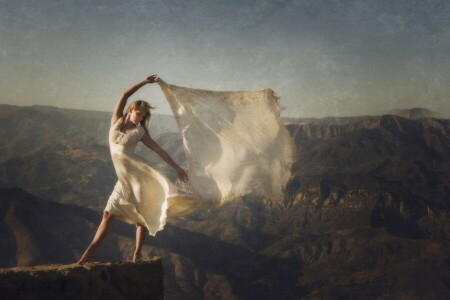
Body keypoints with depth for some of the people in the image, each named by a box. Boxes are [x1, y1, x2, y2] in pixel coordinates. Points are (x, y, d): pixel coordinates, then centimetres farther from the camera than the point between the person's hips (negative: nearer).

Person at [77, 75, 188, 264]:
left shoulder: (140, 132, 4)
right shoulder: (116, 121, 10)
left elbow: (159, 150, 5)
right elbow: (124, 96, 6)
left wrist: (177, 167, 4)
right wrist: (144, 82, 7)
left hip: (138, 174, -3)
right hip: (124, 178, 3)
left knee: (141, 217, 0)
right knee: (109, 214, 3)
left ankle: (137, 255, 2)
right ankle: (91, 251, 2)